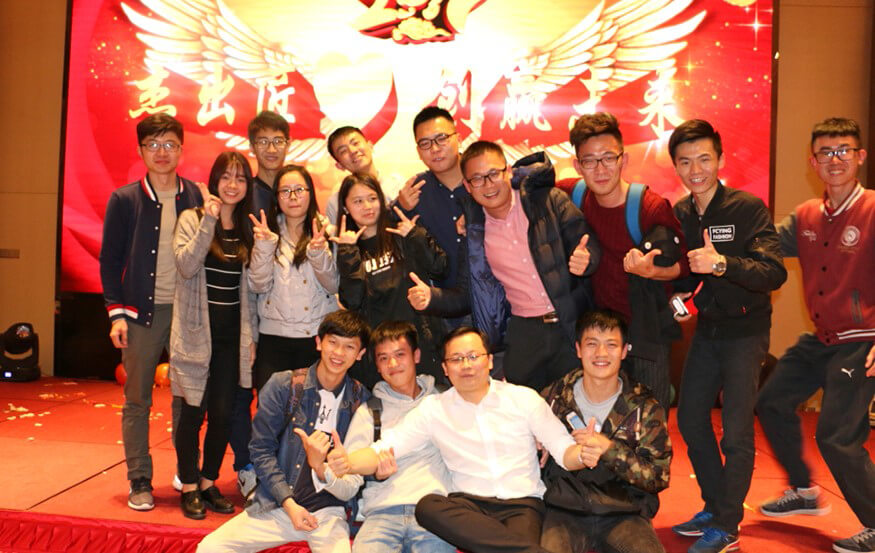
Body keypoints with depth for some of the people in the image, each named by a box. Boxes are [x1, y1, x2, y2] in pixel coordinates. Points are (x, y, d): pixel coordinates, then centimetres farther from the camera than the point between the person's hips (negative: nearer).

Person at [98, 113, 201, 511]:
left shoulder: (195, 197, 4)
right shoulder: (124, 200, 0)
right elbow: (110, 260, 3)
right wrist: (116, 313, -4)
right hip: (142, 311, -1)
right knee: (136, 401, 6)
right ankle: (140, 481, 18)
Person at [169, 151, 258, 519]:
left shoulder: (247, 227, 10)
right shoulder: (192, 218, -2)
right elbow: (186, 266, -18)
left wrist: (251, 334, 10)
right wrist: (209, 221, -20)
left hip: (232, 334, 4)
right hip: (197, 332, -4)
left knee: (223, 412, 6)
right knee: (194, 410, 2)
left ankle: (209, 482, 24)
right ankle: (189, 486, 19)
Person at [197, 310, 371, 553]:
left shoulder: (362, 400, 2)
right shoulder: (282, 385, 0)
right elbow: (261, 449, -1)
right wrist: (289, 503, -8)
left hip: (328, 511, -1)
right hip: (275, 505, 1)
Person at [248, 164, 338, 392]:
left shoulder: (326, 230, 2)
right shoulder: (267, 230, 5)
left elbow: (333, 286, -3)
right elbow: (258, 286, -3)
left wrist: (319, 252, -20)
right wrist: (264, 246, -17)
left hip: (318, 334, 0)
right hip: (274, 336, 1)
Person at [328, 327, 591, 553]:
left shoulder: (524, 398, 6)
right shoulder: (433, 408, 7)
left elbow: (564, 452, 5)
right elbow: (384, 448, 0)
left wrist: (583, 454, -21)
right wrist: (348, 462, -22)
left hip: (522, 503, -4)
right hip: (469, 505, 5)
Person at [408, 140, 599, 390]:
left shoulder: (549, 200, -2)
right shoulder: (472, 231, 4)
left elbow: (591, 249, 0)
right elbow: (465, 294, 8)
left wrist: (585, 260, -24)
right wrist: (431, 297, -11)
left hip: (574, 323, -1)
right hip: (525, 331, 2)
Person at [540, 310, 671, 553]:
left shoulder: (645, 407, 3)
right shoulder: (553, 398, 4)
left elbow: (658, 478, -1)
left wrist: (609, 449, -15)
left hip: (624, 513, 1)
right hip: (565, 511, 0)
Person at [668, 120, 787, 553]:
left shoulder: (748, 208, -16)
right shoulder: (679, 214, 0)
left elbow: (775, 272, -26)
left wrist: (722, 264, -40)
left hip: (744, 330, -6)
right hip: (706, 328, 6)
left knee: (736, 431, -4)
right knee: (690, 418, 11)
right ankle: (715, 506, 30)